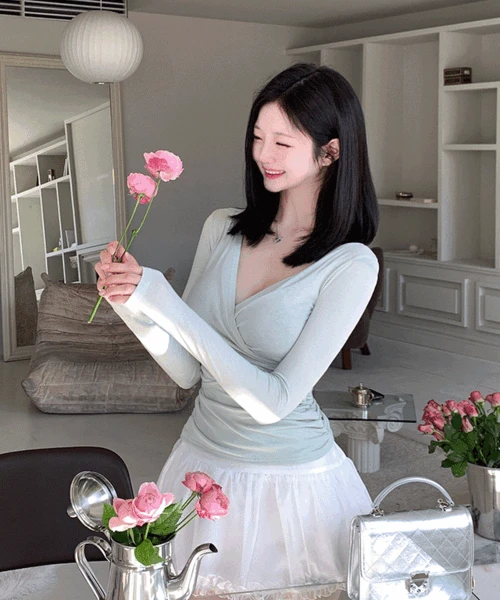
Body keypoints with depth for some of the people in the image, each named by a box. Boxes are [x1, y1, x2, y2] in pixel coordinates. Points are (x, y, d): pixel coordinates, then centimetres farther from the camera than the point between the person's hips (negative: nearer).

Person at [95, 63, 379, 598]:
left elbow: (274, 401, -22)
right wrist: (135, 309, -18)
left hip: (295, 485, -4)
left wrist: (163, 303, -26)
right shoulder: (222, 229, -2)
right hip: (201, 467, 4)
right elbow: (188, 371, 2)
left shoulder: (351, 266, -16)